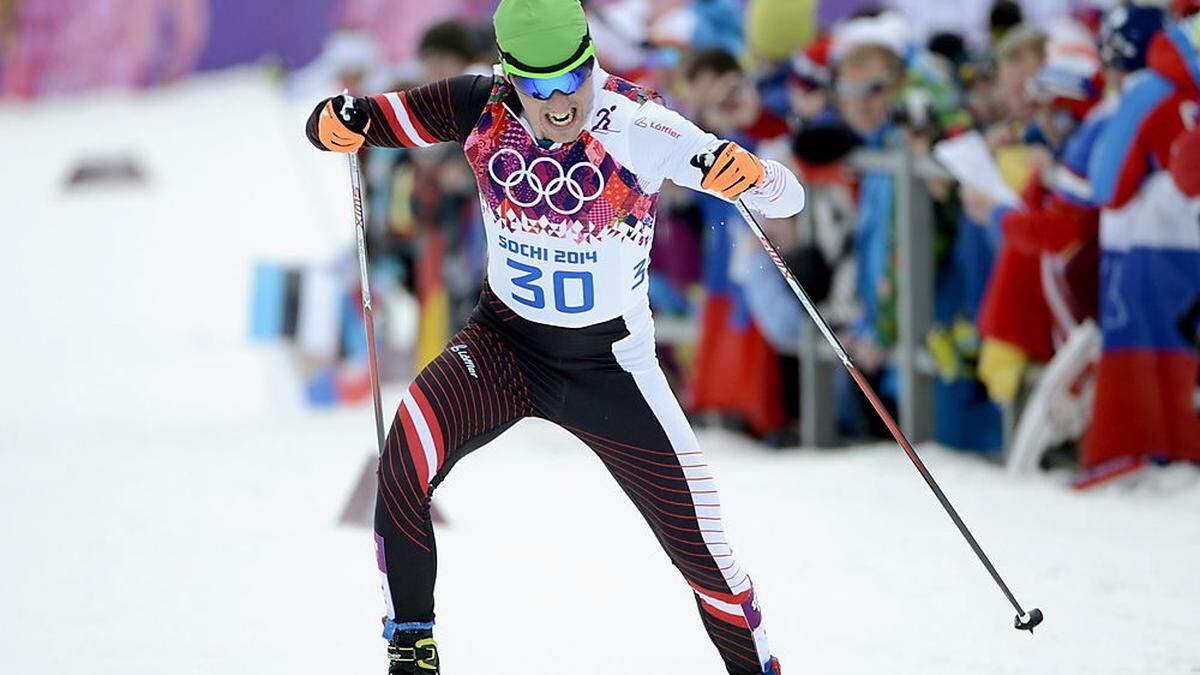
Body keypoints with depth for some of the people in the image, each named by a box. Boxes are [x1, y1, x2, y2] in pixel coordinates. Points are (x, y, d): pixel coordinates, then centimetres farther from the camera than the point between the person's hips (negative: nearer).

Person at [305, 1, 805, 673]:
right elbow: (369, 119, -5)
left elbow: (786, 196, -22)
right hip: (504, 343, 1)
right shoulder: (483, 107, -15)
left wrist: (753, 175, -45)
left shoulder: (637, 124, -22)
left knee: (698, 539, -4)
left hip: (609, 362, -1)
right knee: (407, 457, -25)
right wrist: (334, 121, -29)